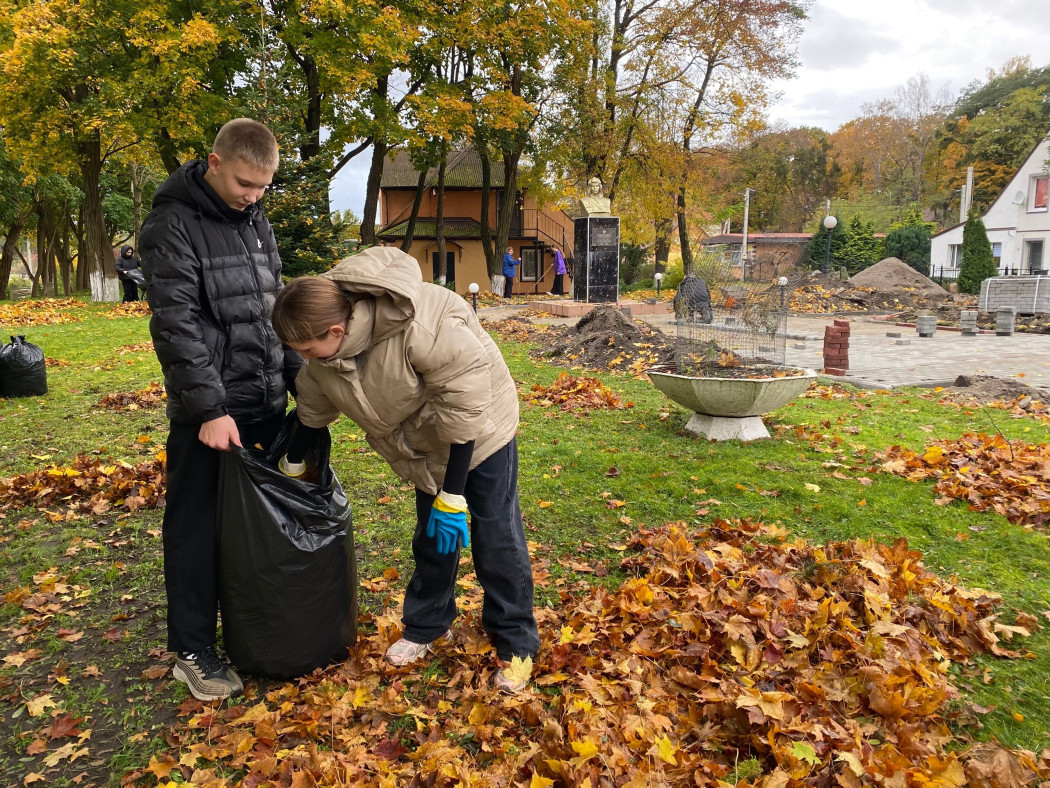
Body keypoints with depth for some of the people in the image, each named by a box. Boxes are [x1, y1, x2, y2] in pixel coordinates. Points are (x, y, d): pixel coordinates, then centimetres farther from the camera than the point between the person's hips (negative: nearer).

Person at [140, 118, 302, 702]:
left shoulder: (256, 221, 12)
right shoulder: (173, 225, -10)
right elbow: (176, 323, -16)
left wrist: (302, 379, 11)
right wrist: (210, 407, -20)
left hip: (267, 402, 7)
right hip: (209, 411, -6)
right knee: (199, 528, 3)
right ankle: (192, 651, 18)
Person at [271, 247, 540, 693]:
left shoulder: (422, 329, -39)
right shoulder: (322, 358, -14)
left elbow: (465, 410, -34)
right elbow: (311, 413, 6)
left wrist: (452, 497, -28)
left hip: (480, 433, -6)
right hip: (426, 443, 6)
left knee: (495, 538, -3)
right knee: (432, 538, 14)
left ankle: (516, 645, 14)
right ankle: (426, 627, 35)